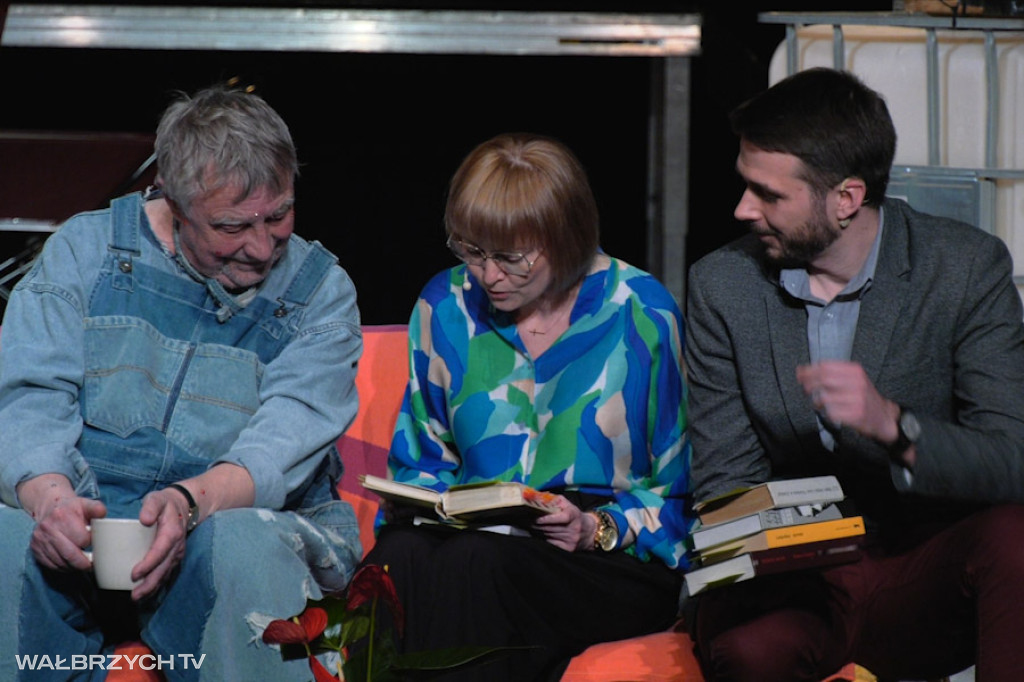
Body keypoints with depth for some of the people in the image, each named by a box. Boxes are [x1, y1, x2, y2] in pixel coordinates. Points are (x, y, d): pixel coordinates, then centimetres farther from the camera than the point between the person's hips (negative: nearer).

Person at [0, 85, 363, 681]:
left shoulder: (321, 291, 6)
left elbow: (289, 438, -10)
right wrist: (49, 494, -26)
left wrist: (191, 501, -32)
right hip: (85, 521, 0)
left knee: (240, 547, -37)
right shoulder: (85, 249, 8)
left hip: (246, 519, 0)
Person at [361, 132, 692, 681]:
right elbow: (420, 462, 20)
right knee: (398, 559, -34)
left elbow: (678, 493, 4)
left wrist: (598, 529, -13)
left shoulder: (643, 316, -1)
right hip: (470, 535, 3)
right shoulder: (445, 306, 9)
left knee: (478, 560, -37)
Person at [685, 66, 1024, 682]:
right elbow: (724, 481, 5)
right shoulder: (722, 285, 2)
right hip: (795, 592, 0)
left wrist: (892, 423, -31)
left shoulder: (969, 267, -5)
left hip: (926, 579, 0)